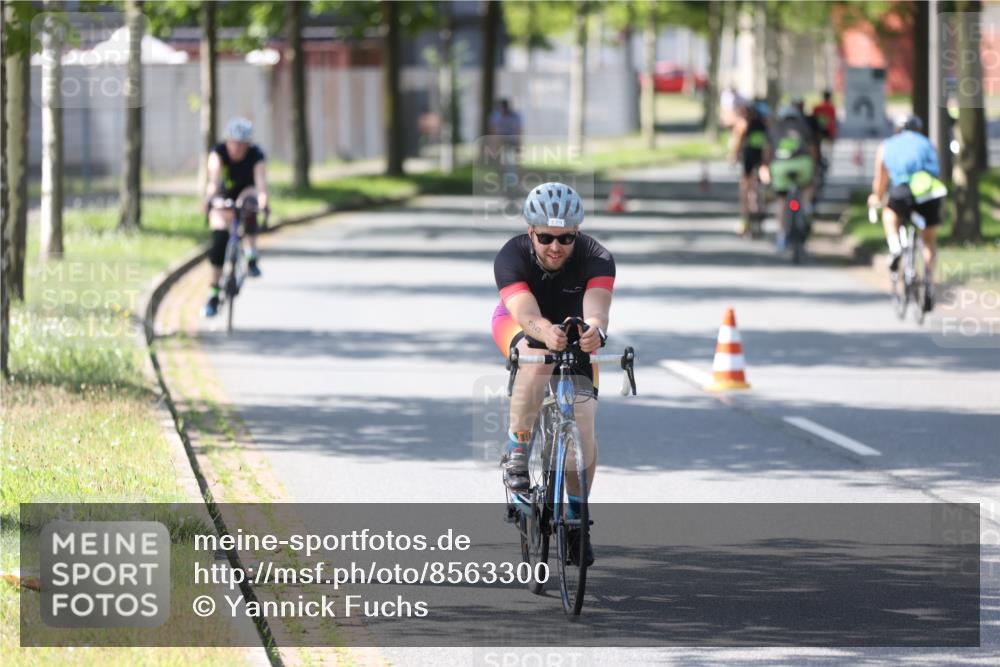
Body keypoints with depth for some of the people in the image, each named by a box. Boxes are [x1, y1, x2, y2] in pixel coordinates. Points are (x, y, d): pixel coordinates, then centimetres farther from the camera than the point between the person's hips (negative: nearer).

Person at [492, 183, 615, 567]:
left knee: (583, 426, -13)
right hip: (521, 327, -2)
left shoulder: (596, 259, -31)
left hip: (575, 332, 2)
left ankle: (576, 514, 7)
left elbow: (597, 307, -47)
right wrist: (546, 332, -69)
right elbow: (525, 312, -47)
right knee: (538, 359, -38)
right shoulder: (511, 257, -33)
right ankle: (516, 450, -20)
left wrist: (595, 331, -71)